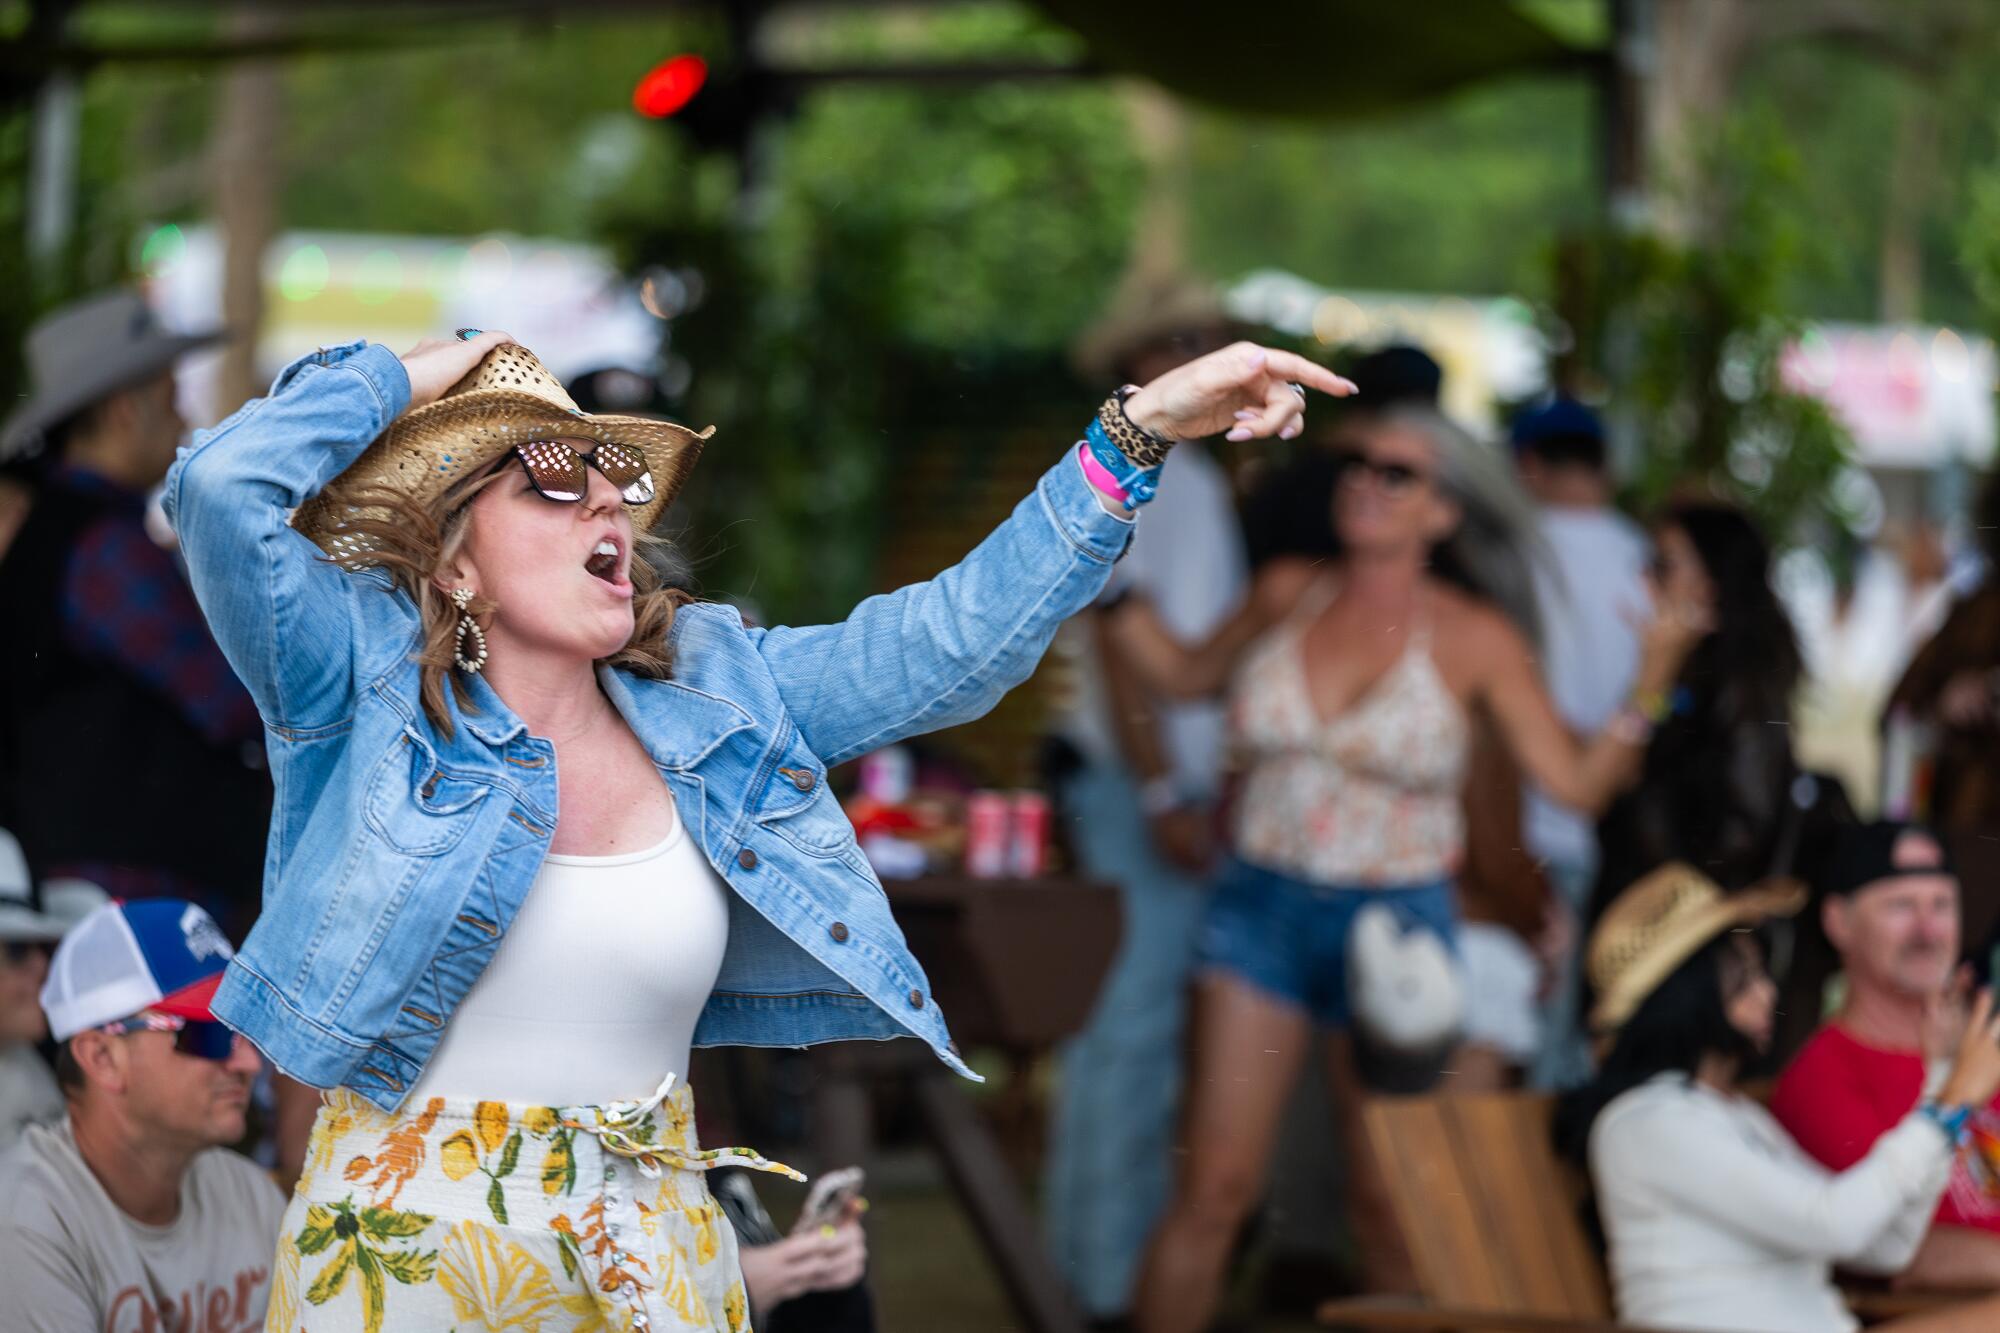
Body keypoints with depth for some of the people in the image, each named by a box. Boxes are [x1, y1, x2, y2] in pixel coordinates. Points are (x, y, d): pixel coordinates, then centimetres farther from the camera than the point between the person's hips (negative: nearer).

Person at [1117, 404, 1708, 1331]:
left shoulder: (1473, 640, -5)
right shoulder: (1289, 594, 2)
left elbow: (1577, 782, -7)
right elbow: (1189, 676, 20)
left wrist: (1655, 678, -19)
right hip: (1261, 907, 2)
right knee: (1214, 1186, -3)